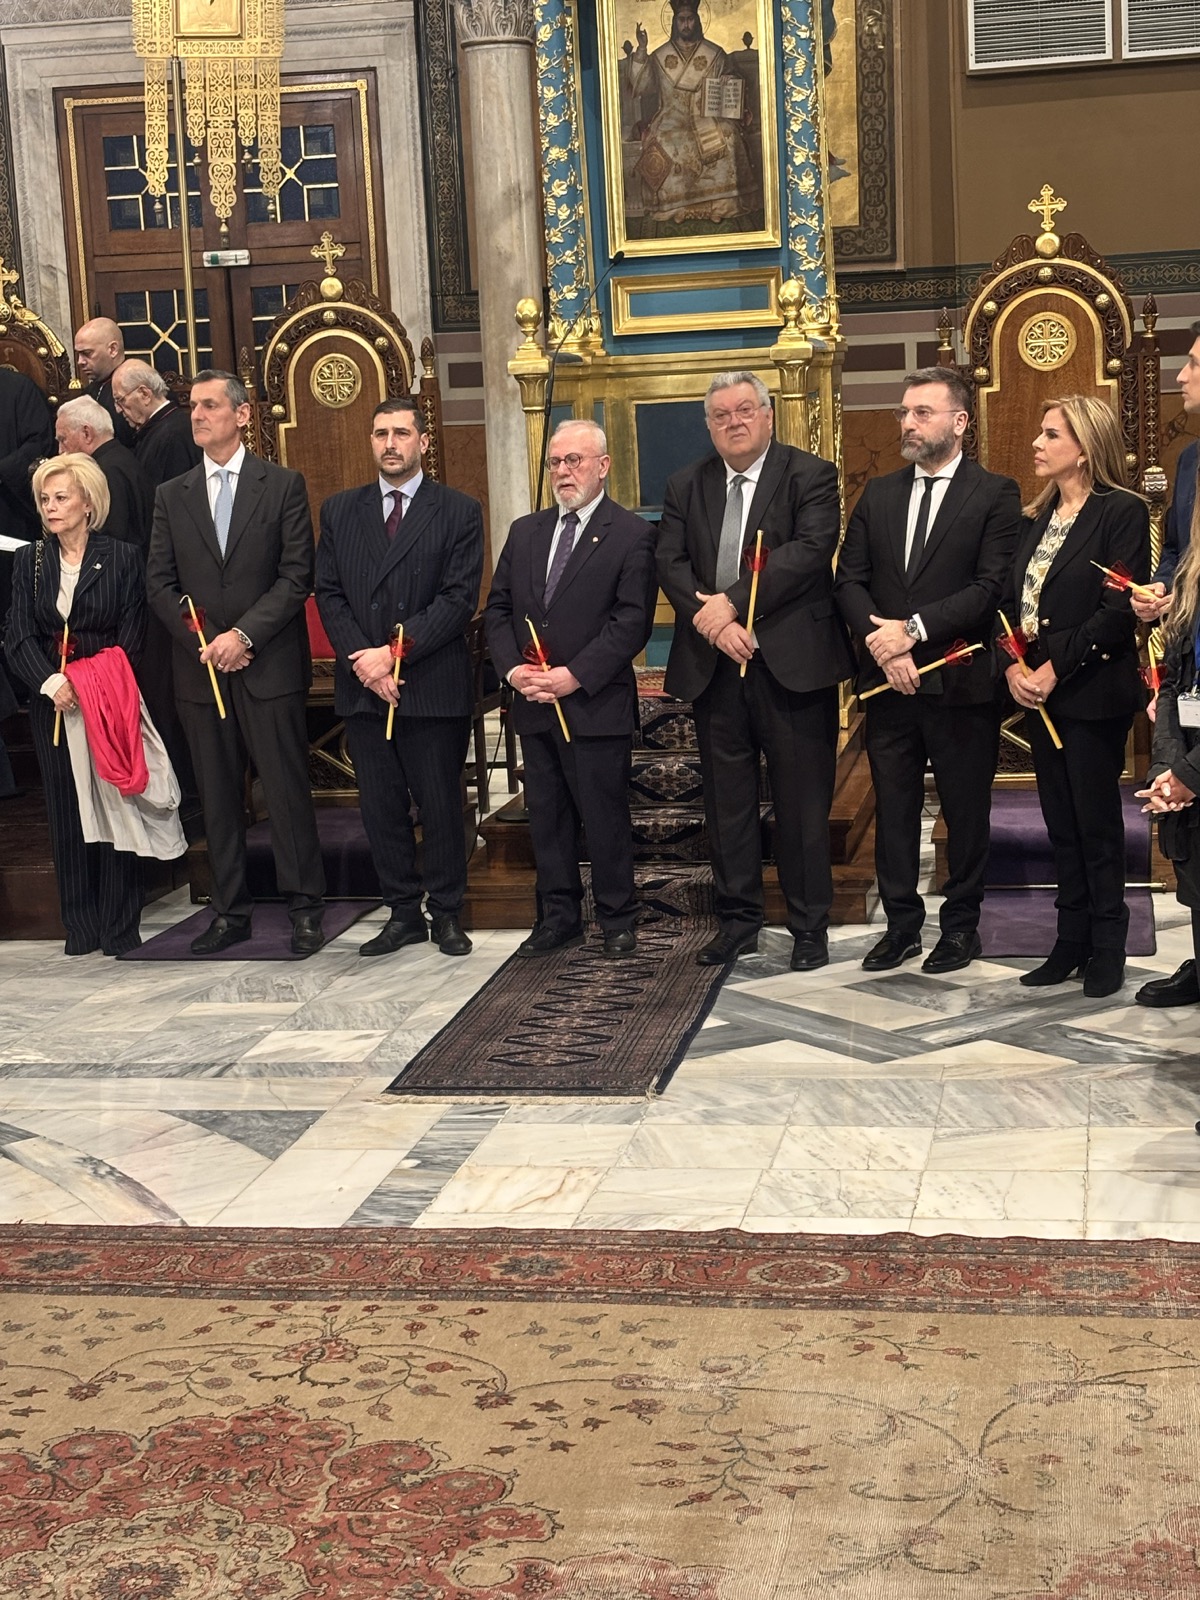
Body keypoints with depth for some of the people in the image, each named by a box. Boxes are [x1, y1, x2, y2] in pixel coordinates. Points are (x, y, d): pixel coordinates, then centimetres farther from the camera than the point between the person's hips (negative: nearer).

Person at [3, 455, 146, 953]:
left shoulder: (122, 558, 0)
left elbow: (131, 638, -4)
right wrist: (51, 682, -20)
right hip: (52, 703, 3)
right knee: (65, 813, 4)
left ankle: (120, 930, 6)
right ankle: (81, 928, 12)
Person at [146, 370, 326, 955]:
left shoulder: (283, 486, 2)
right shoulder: (172, 496, 12)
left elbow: (297, 576, -5)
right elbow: (160, 583, 8)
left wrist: (243, 634, -13)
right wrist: (202, 642, -6)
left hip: (269, 666, -3)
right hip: (200, 668, 3)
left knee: (288, 790, -2)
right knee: (218, 797, 7)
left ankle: (304, 907, 7)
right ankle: (230, 911, 14)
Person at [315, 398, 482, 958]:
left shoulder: (458, 512, 1)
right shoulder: (339, 510, 12)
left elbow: (459, 598, -7)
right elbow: (328, 593, 7)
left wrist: (396, 651, -15)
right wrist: (360, 657, -8)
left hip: (433, 686, -3)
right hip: (363, 687, 3)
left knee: (440, 806, 3)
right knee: (381, 807, 7)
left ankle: (446, 914, 14)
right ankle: (403, 912, 17)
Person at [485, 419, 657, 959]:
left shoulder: (631, 535, -5)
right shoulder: (525, 532, 14)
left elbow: (632, 621, -13)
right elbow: (498, 609, 13)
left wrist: (574, 676, -18)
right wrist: (513, 668, -5)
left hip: (596, 705, -6)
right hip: (534, 706, 6)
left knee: (605, 816, 2)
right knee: (546, 815, 11)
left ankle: (617, 920, 15)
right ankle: (558, 918, 21)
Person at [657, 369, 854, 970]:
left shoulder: (811, 475, 0)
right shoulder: (685, 487, 13)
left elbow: (811, 550, -15)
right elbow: (670, 563, 3)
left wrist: (732, 601, -19)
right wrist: (709, 619, -15)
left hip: (791, 663, -4)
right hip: (712, 666, 4)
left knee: (803, 801, 2)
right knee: (726, 801, 10)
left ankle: (809, 926, 13)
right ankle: (737, 920, 21)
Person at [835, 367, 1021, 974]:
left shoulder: (995, 494, -3)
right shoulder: (878, 494, 11)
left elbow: (992, 587, -13)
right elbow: (849, 579, 5)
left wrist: (914, 629, -18)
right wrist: (882, 642, -11)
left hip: (960, 681, -4)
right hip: (888, 682, 4)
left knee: (966, 810, 7)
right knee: (893, 809, 10)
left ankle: (961, 924, 20)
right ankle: (901, 924, 21)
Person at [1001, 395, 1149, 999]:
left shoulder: (1122, 512, -8)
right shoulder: (1034, 520, 13)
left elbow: (1118, 609, -16)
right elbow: (1010, 602, 10)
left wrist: (1054, 669, -18)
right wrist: (1013, 667, -7)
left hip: (1092, 693, -7)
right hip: (1037, 695, 7)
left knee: (1097, 823, 0)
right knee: (1061, 823, 11)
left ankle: (1107, 947, 11)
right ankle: (1071, 941, 18)